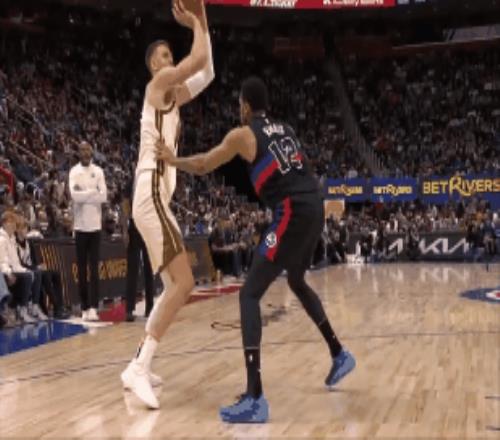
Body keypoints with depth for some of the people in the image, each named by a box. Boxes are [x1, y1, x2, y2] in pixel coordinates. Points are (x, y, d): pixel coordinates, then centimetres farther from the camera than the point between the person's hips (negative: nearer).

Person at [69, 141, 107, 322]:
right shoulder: (74, 171, 2)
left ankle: (93, 307, -6)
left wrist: (83, 194, -9)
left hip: (95, 224, 0)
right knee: (81, 268, 4)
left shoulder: (98, 171, 5)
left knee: (94, 268, -3)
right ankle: (84, 307, 10)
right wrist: (92, 192, -8)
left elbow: (104, 196, -6)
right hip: (80, 224, 0)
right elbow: (74, 195, -13)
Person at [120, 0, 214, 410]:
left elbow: (207, 72, 26)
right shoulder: (158, 83, -3)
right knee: (183, 283, -18)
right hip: (151, 195, -10)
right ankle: (140, 368, -19)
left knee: (175, 284, 14)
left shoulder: (173, 94, 21)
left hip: (157, 197, 10)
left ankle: (138, 365, 16)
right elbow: (199, 59, -14)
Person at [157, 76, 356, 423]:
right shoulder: (285, 129, 20)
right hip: (314, 207, 8)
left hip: (293, 213, -8)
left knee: (250, 294, -8)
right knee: (297, 282, 31)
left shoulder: (243, 134, 1)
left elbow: (202, 167, 9)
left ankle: (255, 399, -17)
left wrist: (172, 160, 25)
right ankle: (340, 355, 41)